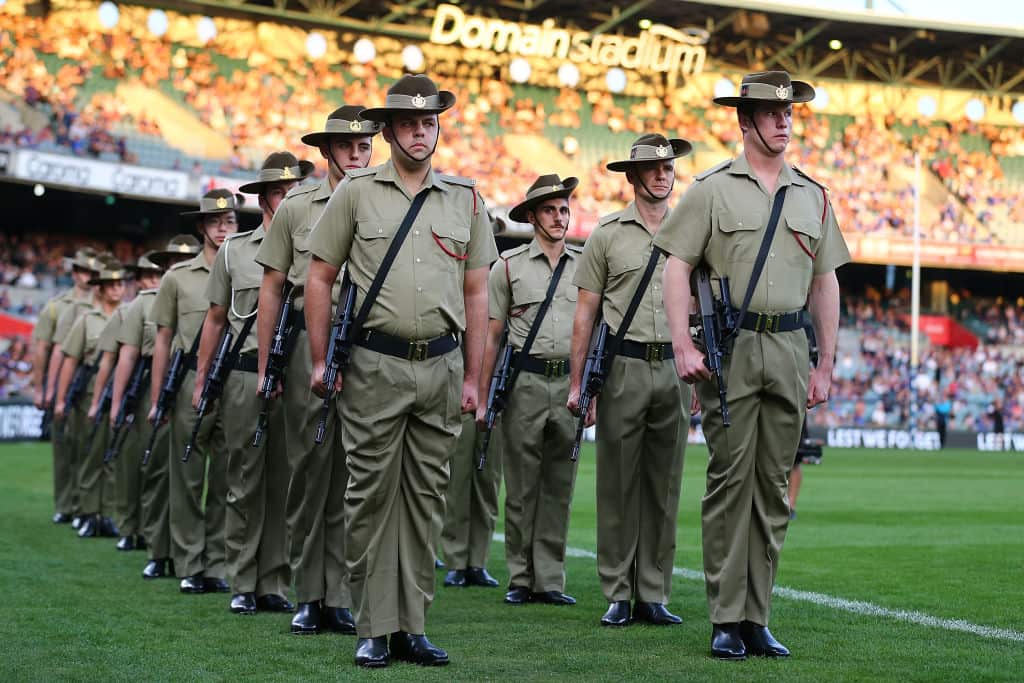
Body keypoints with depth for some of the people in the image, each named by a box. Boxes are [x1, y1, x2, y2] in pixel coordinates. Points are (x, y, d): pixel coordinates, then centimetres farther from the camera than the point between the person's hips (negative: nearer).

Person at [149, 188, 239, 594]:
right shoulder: (178, 278, 7)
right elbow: (163, 340, 8)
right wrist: (156, 400, 4)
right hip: (191, 384, -1)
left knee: (227, 482, 4)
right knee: (188, 478, 2)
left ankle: (218, 565, 11)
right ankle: (190, 567, 8)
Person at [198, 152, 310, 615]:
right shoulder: (234, 250, 9)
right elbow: (215, 320, 13)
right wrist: (201, 381, 9)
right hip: (246, 375, 0)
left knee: (286, 485, 3)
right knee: (244, 484, 2)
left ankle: (275, 584, 10)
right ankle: (243, 586, 8)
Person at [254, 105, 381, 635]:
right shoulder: (296, 208, 6)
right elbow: (271, 288, 8)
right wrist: (264, 366, 3)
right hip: (309, 344, 0)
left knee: (352, 477, 2)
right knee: (309, 469, 1)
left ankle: (341, 598, 7)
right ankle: (308, 596, 9)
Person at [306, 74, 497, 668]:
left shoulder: (465, 199, 10)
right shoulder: (357, 193, 3)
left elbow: (477, 294, 11)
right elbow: (320, 278, 5)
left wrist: (472, 378, 7)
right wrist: (320, 361, 0)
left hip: (442, 366, 2)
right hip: (375, 366, -2)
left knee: (426, 497, 6)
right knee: (372, 495, 0)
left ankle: (413, 627, 13)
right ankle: (374, 629, 7)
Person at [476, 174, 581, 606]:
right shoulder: (508, 266, 4)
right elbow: (491, 334, 4)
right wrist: (482, 396, -1)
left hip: (571, 382, 2)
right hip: (525, 382, -2)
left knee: (560, 487, 4)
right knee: (521, 487, 0)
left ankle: (549, 581, 9)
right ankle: (520, 579, 7)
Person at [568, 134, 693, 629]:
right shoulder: (608, 234, 3)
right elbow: (585, 313, 3)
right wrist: (577, 383, -2)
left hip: (673, 369, 3)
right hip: (624, 368, -2)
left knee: (664, 486, 5)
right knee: (617, 485, -1)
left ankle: (653, 596, 10)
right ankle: (617, 596, 5)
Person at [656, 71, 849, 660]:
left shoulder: (813, 196, 15)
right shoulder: (712, 189, 2)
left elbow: (826, 282, 17)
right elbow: (678, 267, -1)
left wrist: (825, 365, 13)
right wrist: (684, 346, -11)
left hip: (789, 348, 4)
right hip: (730, 347, -4)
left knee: (774, 485, 5)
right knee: (730, 479, -5)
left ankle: (757, 619, 11)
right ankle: (726, 621, 0)